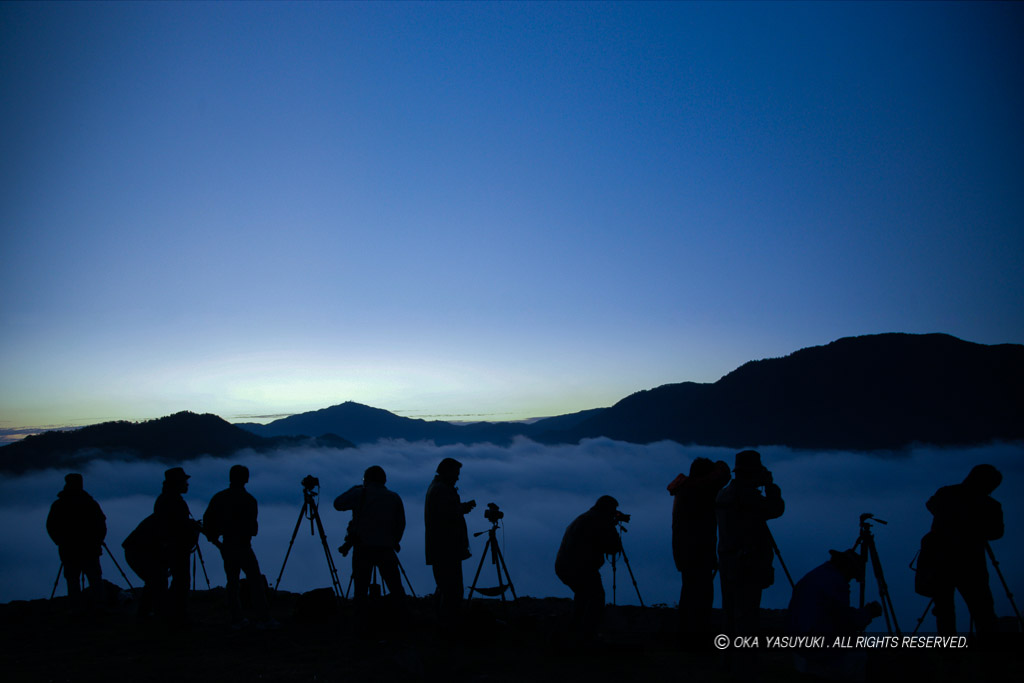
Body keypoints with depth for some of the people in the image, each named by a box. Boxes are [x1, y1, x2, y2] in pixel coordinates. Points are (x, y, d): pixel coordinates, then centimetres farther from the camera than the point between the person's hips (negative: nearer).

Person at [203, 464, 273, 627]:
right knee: (255, 581, -2)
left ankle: (236, 619, 12)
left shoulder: (219, 497, 5)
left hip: (227, 546, 5)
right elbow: (252, 527, -9)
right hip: (243, 546, -5)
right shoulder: (248, 499, -10)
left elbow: (207, 520, 5)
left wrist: (213, 538, 14)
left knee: (232, 582, 11)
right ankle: (263, 618, -5)